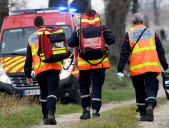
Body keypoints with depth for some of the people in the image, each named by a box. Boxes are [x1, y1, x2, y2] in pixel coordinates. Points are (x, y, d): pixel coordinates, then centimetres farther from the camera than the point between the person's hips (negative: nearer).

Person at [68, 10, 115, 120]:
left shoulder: (80, 30, 4)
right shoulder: (101, 28, 2)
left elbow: (71, 43, 5)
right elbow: (111, 40, -2)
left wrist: (75, 32, 19)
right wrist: (106, 31, 16)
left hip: (84, 63, 1)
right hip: (99, 63, 0)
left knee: (84, 86, 15)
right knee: (97, 87, 2)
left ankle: (86, 110, 9)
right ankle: (95, 110, -8)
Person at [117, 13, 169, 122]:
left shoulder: (129, 34, 7)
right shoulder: (151, 31, 13)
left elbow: (124, 53, 2)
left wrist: (120, 70, 3)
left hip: (136, 68, 0)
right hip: (151, 66, 0)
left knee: (140, 91, 12)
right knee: (151, 88, -2)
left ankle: (143, 113, 11)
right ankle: (150, 106, -29)